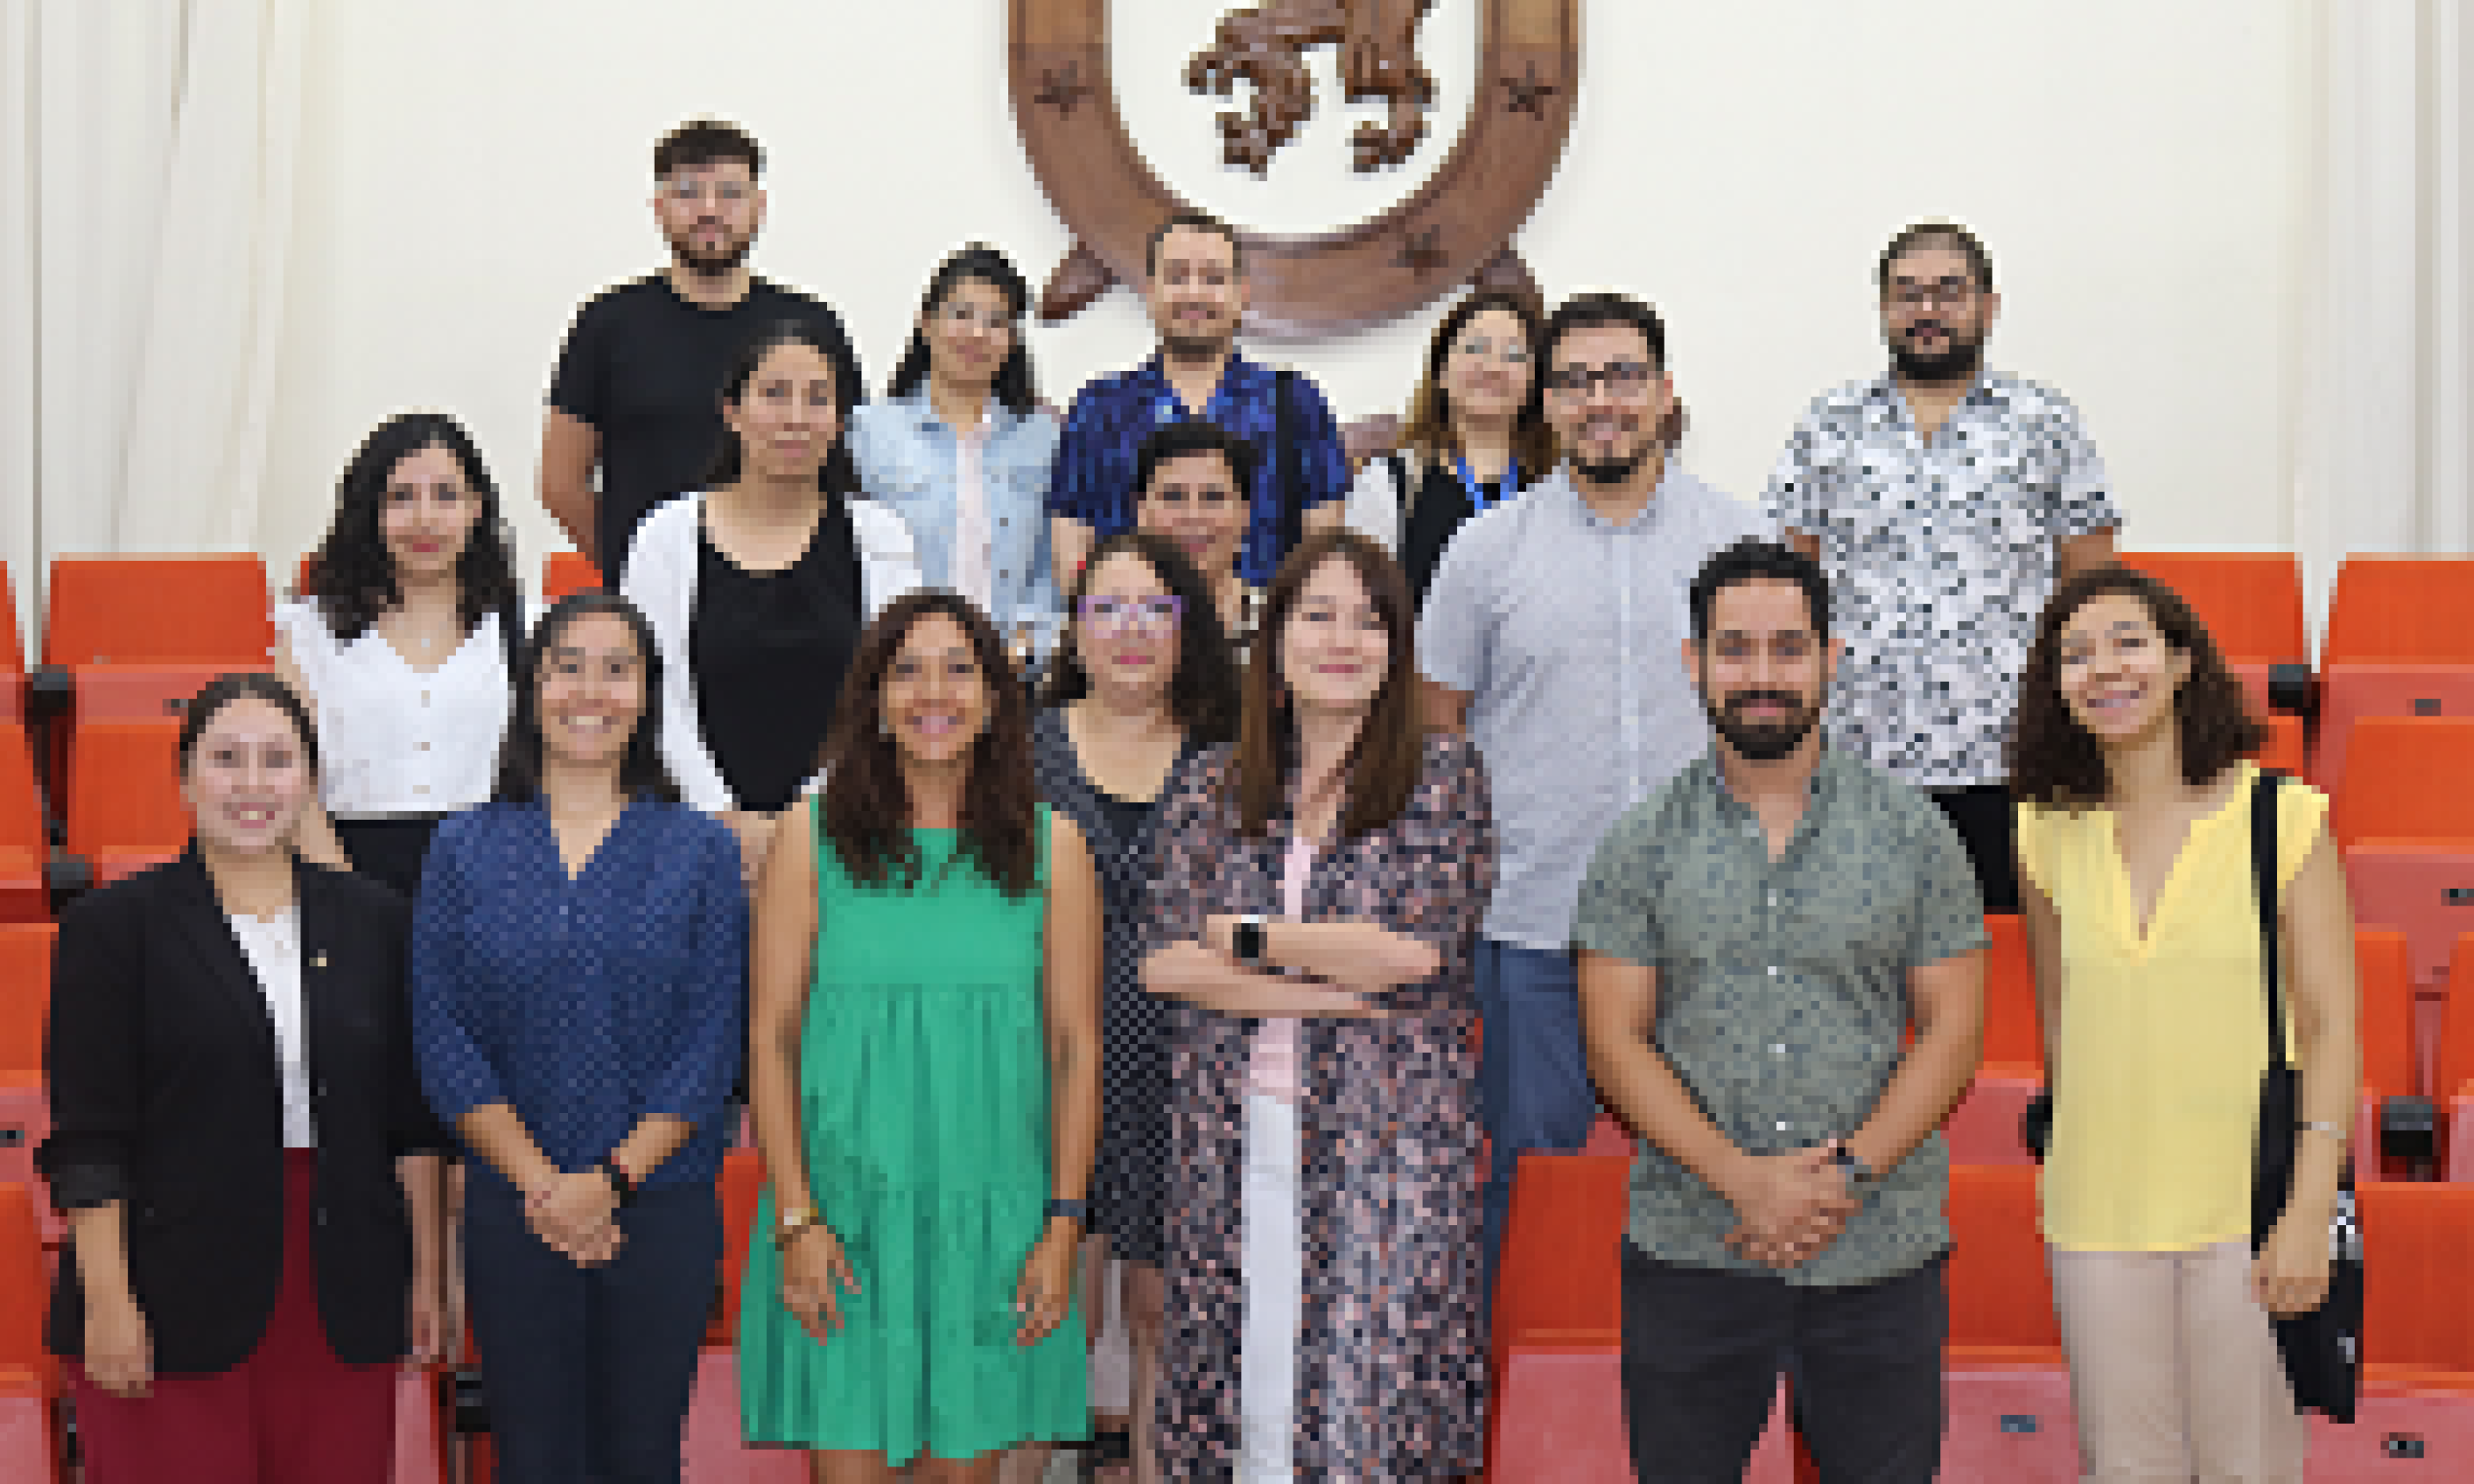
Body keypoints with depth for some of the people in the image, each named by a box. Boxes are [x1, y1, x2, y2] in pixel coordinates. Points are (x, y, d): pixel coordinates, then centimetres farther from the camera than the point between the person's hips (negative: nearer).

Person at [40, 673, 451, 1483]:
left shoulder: (372, 921, 9)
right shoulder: (113, 926, -1)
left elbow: (412, 1123, 12)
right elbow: (87, 1142, -4)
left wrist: (428, 1275, 8)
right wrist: (107, 1300, -10)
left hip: (342, 1305, 3)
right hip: (174, 1308, -3)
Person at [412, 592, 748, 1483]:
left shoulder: (700, 851, 3)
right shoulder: (466, 850, 5)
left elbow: (712, 1045, -2)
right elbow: (443, 1041, 0)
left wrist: (611, 1180, -12)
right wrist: (540, 1184, -10)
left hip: (663, 1204, 0)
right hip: (511, 1211, 1)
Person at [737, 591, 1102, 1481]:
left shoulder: (1051, 847, 4)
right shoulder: (815, 838, 1)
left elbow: (1076, 1047, 4)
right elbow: (770, 1039, 1)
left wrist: (1064, 1227, -2)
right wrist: (797, 1220, -7)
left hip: (993, 1221, 1)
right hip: (842, 1217, -1)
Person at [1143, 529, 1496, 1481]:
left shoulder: (1444, 778, 3)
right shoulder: (1209, 788, 10)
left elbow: (1420, 950, -9)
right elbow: (1163, 961, -1)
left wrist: (1249, 938, -4)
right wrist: (1336, 990, -10)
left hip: (1389, 1143, -2)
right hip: (1234, 1144, 3)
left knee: (1378, 1403, -5)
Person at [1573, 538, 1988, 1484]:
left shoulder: (1913, 835, 4)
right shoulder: (1642, 845, 3)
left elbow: (1953, 1029, 1)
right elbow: (1615, 1043, -2)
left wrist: (1848, 1171, -12)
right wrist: (1742, 1178, -14)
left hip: (1882, 1254, 0)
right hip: (1688, 1253, 0)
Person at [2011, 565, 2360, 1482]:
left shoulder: (2282, 818, -5)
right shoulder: (2049, 837, 4)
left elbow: (2333, 1026, -5)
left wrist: (2310, 1209, -11)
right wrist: (2089, 1157, 9)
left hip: (2246, 1207, -3)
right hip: (2097, 1221, 3)